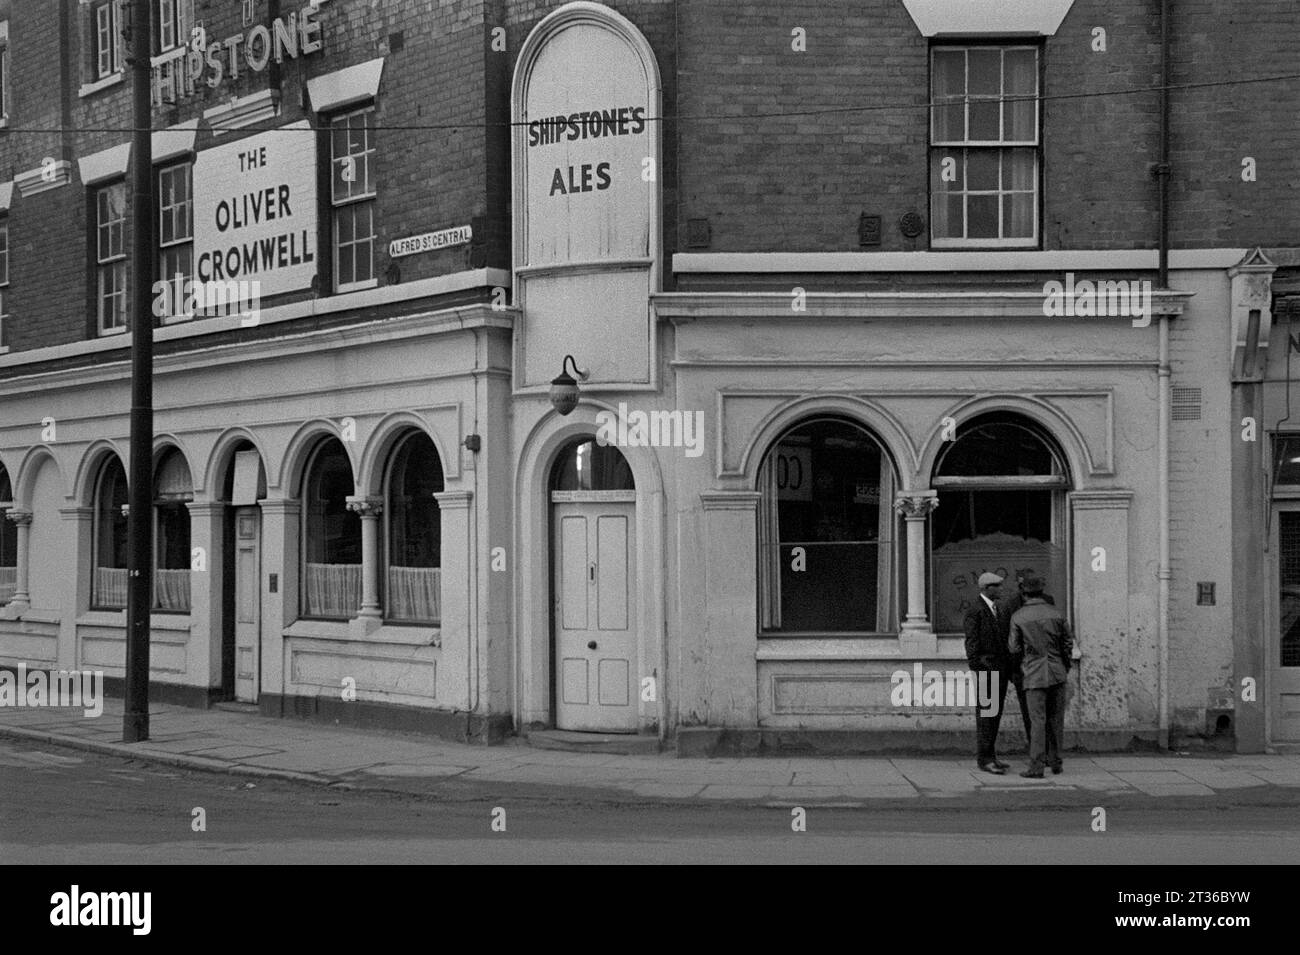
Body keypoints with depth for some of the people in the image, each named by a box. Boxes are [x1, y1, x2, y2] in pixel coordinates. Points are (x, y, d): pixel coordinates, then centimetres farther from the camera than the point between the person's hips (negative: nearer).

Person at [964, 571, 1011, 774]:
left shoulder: (997, 610, 16)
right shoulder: (975, 612, -11)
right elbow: (971, 645, -14)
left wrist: (1009, 671, 15)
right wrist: (977, 673, -19)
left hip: (1001, 671, 8)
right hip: (986, 671, -8)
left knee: (995, 715, 11)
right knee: (985, 715, -6)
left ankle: (989, 756, 16)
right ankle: (984, 759, -5)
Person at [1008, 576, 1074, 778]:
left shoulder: (1018, 617, -6)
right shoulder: (1056, 613, 1)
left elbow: (1014, 649, -3)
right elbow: (1068, 643, 6)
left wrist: (1010, 640, 19)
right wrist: (1066, 666, 20)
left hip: (1034, 674, -3)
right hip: (1057, 671, 3)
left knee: (1038, 720, -4)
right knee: (1056, 719, 13)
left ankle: (1036, 767, -8)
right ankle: (1055, 761, 19)